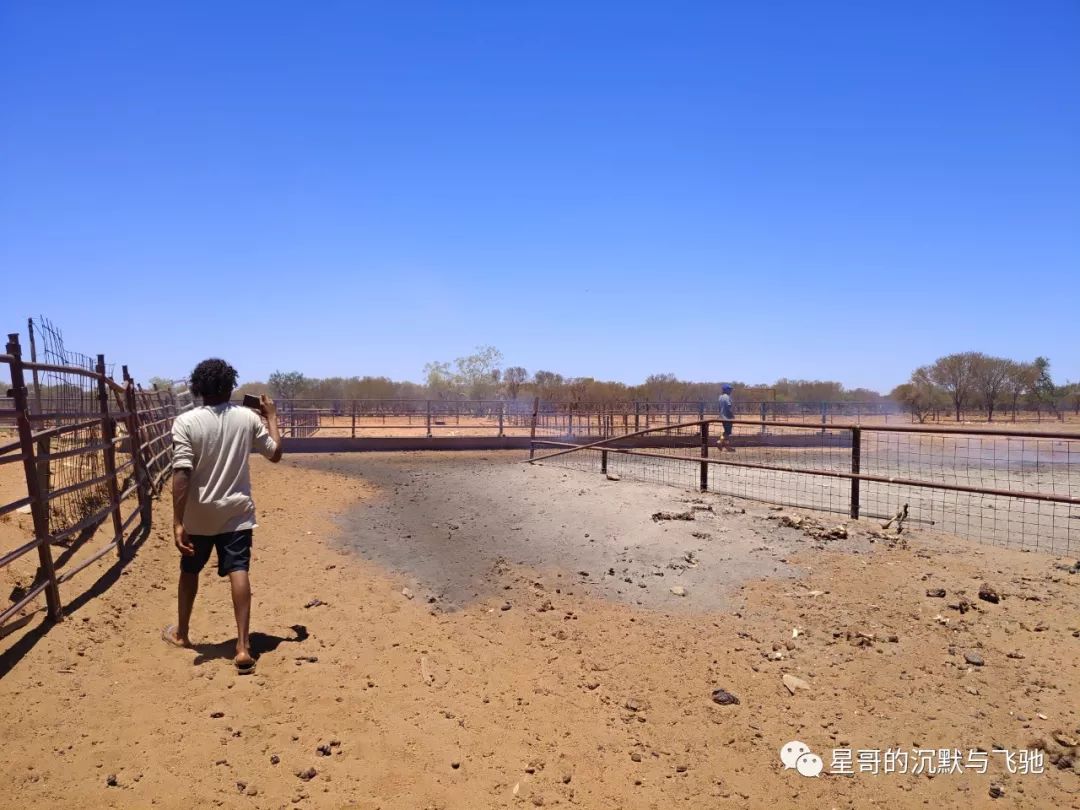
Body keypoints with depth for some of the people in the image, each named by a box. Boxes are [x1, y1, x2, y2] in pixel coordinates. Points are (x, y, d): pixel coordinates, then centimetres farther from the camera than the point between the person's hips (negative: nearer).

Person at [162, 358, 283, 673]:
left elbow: (181, 473, -18)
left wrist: (177, 522, -17)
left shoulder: (185, 422, -11)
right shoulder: (248, 417, -5)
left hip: (198, 514, 0)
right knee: (238, 572, -3)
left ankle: (181, 633, 39)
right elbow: (275, 453, 5)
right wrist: (271, 417, 17)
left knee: (189, 571, 20)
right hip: (236, 511, 0)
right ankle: (243, 646, -11)